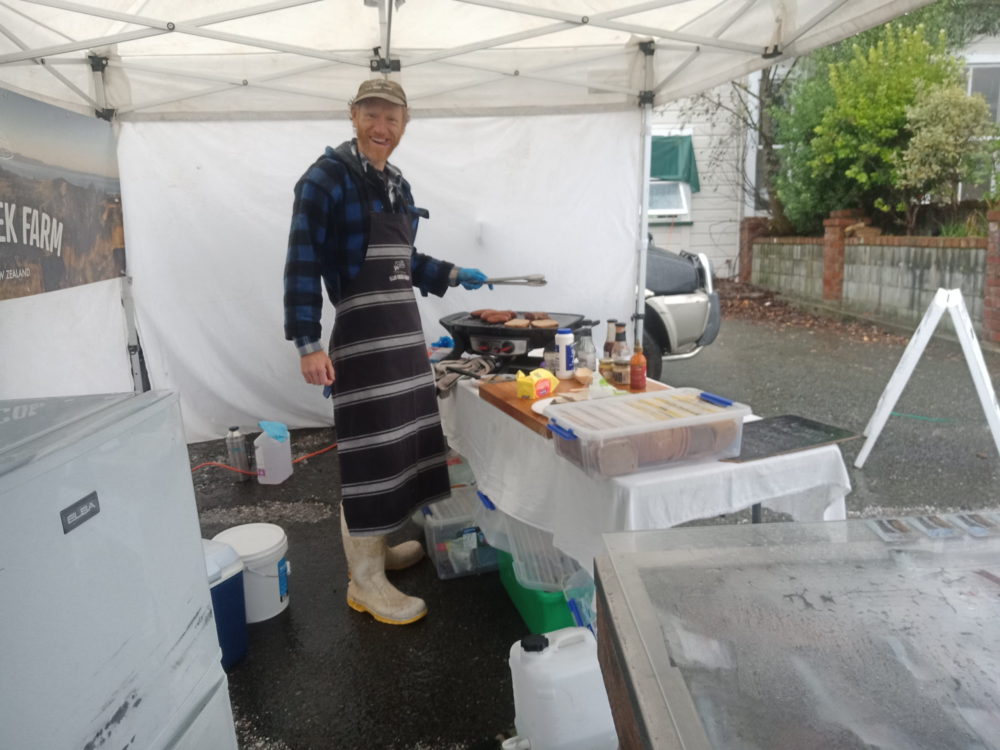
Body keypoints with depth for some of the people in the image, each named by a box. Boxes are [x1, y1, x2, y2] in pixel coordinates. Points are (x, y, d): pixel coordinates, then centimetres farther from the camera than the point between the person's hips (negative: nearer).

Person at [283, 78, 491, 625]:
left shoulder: (396, 184, 16)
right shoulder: (328, 177, -8)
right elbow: (303, 263, -14)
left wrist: (452, 276, 15)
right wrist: (308, 344, -20)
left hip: (403, 332, 8)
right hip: (361, 333, -8)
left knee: (398, 440, 14)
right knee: (367, 451, -4)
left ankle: (376, 547, 31)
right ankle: (365, 582, 9)